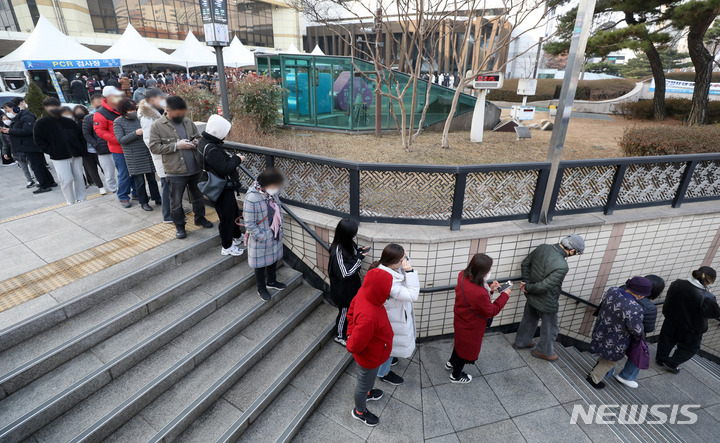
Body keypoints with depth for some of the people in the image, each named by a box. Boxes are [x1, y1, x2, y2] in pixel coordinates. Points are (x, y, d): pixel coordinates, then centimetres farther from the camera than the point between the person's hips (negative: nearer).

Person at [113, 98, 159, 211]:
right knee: (139, 180, 4)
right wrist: (136, 133, -21)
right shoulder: (118, 122, -3)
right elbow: (121, 140, -10)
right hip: (134, 156, -3)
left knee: (152, 177, 10)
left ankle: (157, 198, 21)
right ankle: (143, 202, 15)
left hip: (148, 153, 3)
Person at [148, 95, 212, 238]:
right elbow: (154, 147, -10)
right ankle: (179, 226, 23)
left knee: (198, 196, 19)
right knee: (176, 202, 6)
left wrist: (196, 143, -7)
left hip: (195, 168, 4)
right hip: (176, 172, -4)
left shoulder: (188, 122, 7)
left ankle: (200, 218, 38)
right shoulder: (157, 126, -6)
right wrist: (176, 145, -18)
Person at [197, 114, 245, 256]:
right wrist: (236, 159, -14)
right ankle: (227, 247, 19)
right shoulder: (212, 150, -28)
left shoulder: (205, 142, 4)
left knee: (234, 211, 24)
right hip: (222, 189, -10)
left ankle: (237, 236, 43)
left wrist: (230, 158, 0)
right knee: (227, 216, 4)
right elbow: (224, 169, -27)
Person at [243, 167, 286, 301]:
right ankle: (261, 289, 36)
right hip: (261, 238, -7)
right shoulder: (252, 197, -30)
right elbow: (249, 224, -23)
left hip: (275, 235, 7)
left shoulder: (271, 192, -8)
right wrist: (262, 237, -19)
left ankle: (271, 281, 49)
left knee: (273, 258, 25)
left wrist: (279, 227, 7)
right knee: (261, 263, 14)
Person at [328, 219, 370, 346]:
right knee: (344, 311, 13)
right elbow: (344, 273, -30)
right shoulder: (338, 250, -33)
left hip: (351, 284, 8)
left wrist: (359, 252, -8)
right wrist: (359, 258, -26)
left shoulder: (347, 244, -8)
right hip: (343, 289, -8)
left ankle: (347, 331, 49)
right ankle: (340, 336, 38)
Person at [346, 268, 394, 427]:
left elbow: (351, 311, -1)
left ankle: (366, 392, 65)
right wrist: (350, 345, -11)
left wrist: (351, 332, 0)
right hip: (370, 357, -7)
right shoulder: (369, 317, -46)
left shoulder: (364, 292, -21)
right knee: (364, 383, 22)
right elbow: (355, 345, -33)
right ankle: (359, 411, 51)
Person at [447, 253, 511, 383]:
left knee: (461, 342, 34)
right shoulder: (480, 294, -42)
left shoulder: (463, 275, -20)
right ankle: (456, 376, 48)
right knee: (467, 349, 22)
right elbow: (491, 311, -22)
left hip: (460, 320, 7)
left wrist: (489, 288, -7)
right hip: (471, 327, -7)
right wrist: (505, 295, -13)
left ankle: (451, 363, 60)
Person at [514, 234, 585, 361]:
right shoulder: (562, 266, -35)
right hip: (546, 302, -7)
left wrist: (527, 283, 0)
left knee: (529, 319, 30)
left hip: (531, 296, 8)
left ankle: (520, 342, 50)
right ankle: (543, 351, 42)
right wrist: (528, 287, -15)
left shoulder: (542, 247, -12)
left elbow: (525, 263, 0)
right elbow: (544, 286, -32)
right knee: (550, 328, 20)